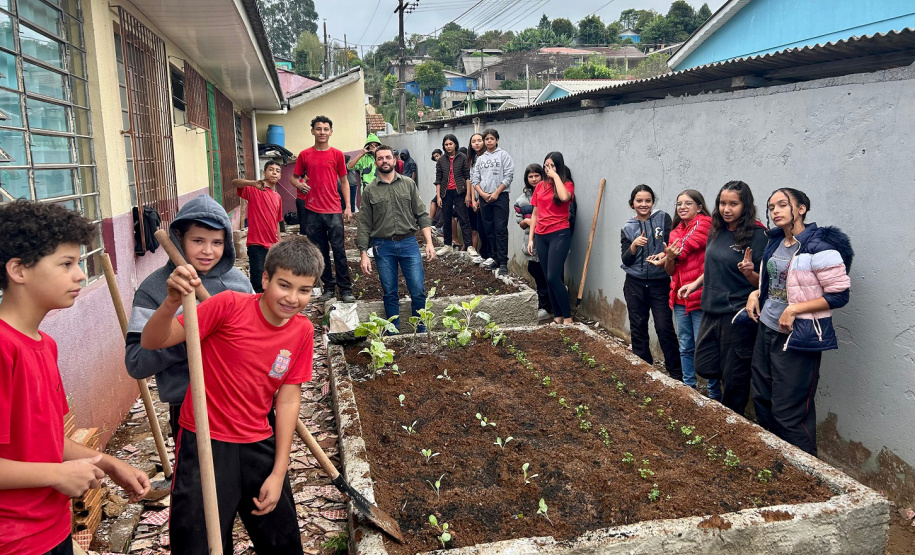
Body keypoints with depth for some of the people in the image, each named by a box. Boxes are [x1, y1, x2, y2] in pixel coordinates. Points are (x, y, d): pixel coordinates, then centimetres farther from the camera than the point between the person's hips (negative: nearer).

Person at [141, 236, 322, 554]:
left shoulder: (303, 332, -4)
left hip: (259, 447, 4)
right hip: (205, 444, -4)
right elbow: (152, 342, -19)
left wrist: (278, 473, -1)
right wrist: (172, 302, -39)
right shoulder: (229, 306, -17)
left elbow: (288, 400, -1)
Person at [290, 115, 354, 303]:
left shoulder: (337, 154, 5)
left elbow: (344, 182, 8)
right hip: (312, 210, 1)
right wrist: (299, 185, -9)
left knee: (339, 250, -3)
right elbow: (293, 177, 15)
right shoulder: (305, 155, 6)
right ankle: (328, 287, 17)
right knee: (320, 252, 7)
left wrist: (348, 207, 0)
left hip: (334, 210, -1)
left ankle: (345, 289, 3)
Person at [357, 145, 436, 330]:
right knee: (389, 294, 7)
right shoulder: (369, 190, 4)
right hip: (383, 247, 0)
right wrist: (364, 254, -2)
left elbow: (422, 214, 4)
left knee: (418, 291, -2)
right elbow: (364, 225, 4)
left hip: (409, 243, 0)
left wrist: (429, 242, -6)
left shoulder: (409, 184, 6)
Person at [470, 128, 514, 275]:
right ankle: (495, 258, 17)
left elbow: (508, 176, -6)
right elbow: (474, 179, 10)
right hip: (484, 197, 5)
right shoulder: (480, 159, 15)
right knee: (489, 230, 9)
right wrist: (482, 194, -5)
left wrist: (496, 193, -11)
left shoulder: (503, 155, 2)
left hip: (500, 196, -5)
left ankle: (503, 262, -8)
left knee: (501, 230, -8)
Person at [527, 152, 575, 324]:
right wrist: (531, 238, 10)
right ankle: (557, 316, 15)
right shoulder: (540, 186, 11)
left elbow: (564, 197, -28)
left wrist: (556, 176, -15)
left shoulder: (567, 184, -2)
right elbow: (535, 213, 14)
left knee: (553, 277, -12)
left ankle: (568, 318, -1)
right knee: (549, 279, 7)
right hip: (541, 236, 5)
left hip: (559, 234, -5)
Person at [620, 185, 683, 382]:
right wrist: (634, 245, -18)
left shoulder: (663, 218, 0)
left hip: (660, 283, -2)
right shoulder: (628, 228, 4)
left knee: (665, 328, -7)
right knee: (638, 328, 8)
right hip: (635, 284, 2)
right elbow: (626, 260, 0)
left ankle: (676, 373, 3)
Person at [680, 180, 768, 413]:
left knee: (734, 378, 5)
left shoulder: (757, 235, -13)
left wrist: (750, 273, -32)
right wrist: (695, 283, 16)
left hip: (738, 316, -6)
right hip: (711, 311, 6)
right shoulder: (717, 231, 7)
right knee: (705, 367, 10)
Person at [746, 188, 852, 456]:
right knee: (762, 401, 16)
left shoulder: (818, 246, -17)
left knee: (788, 413, -2)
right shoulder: (776, 242, 8)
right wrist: (756, 293, 5)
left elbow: (840, 294, -16)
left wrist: (794, 309, -22)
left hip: (797, 339, -8)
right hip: (767, 331, 8)